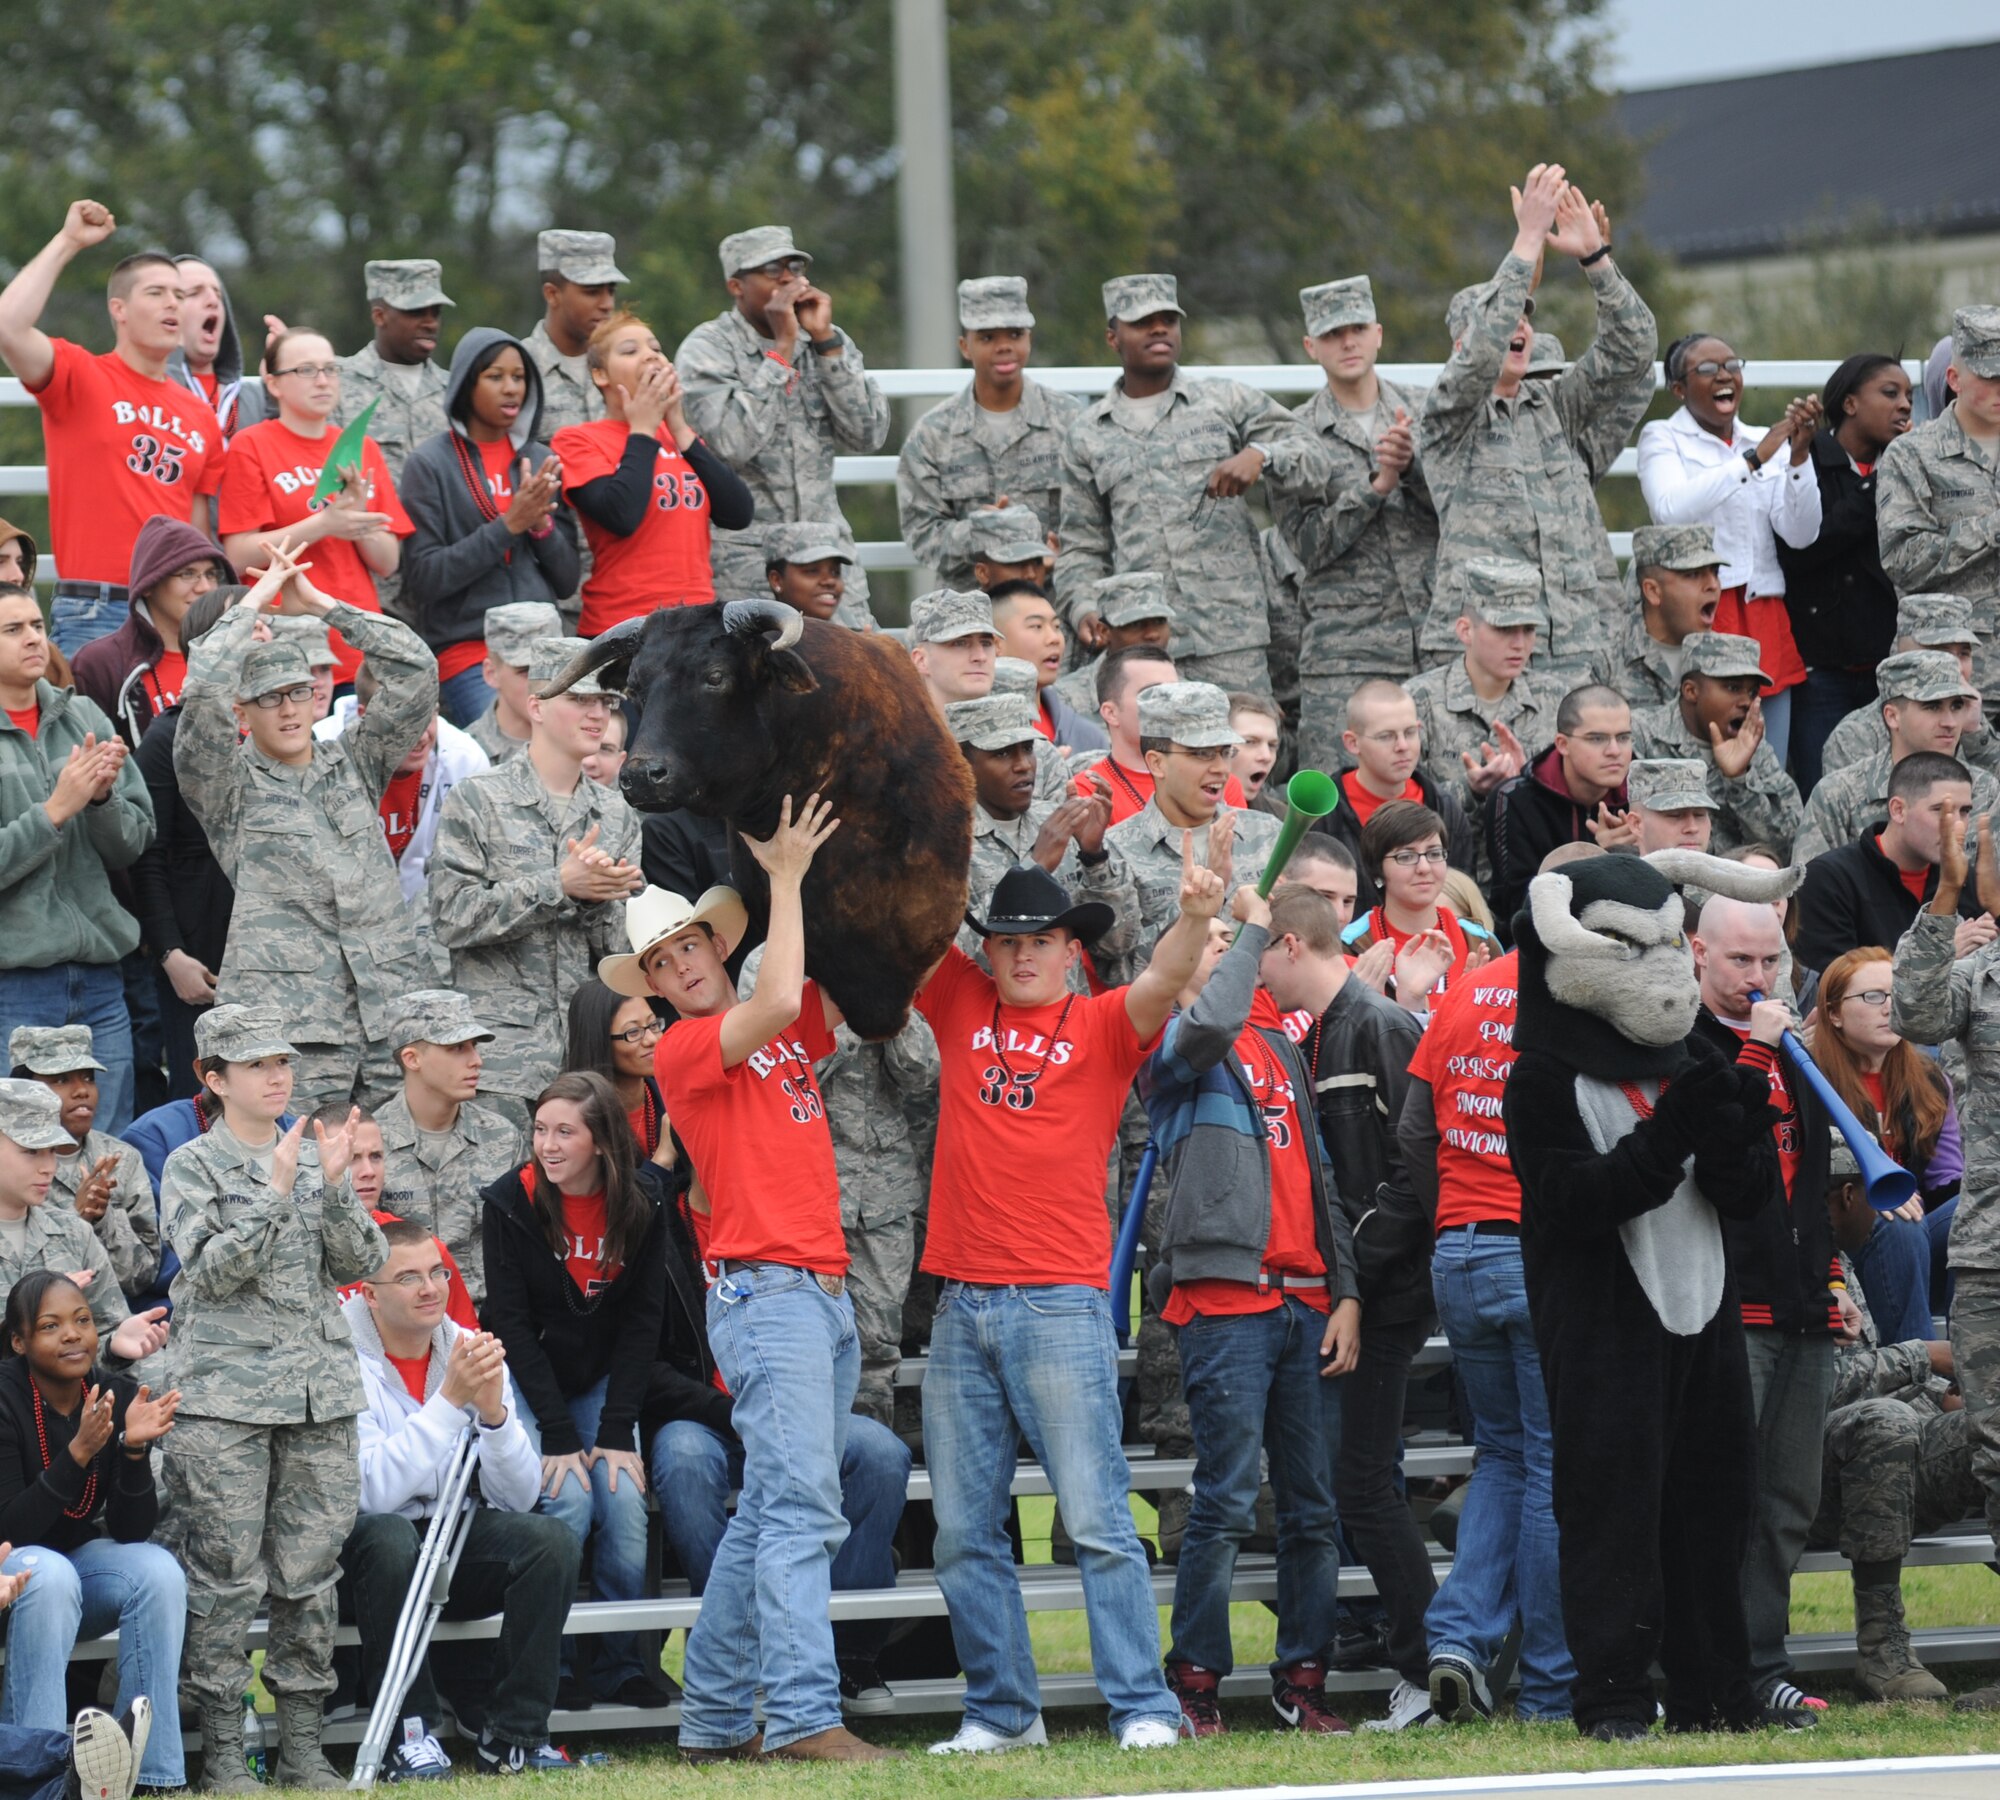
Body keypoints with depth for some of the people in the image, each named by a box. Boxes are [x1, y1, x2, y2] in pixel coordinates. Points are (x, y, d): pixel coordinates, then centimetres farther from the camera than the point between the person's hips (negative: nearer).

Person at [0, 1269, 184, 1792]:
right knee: (49, 1575, -36)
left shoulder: (118, 1395, -8)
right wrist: (78, 1453, -35)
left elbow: (132, 1531, -8)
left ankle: (153, 1776, -23)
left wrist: (134, 1449, -26)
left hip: (78, 1558, 5)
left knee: (158, 1570, -25)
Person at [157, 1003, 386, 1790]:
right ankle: (222, 1748, -1)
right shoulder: (193, 1167, 0)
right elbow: (210, 1268, -12)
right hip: (225, 1393, -4)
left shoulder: (314, 1154, 13)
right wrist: (276, 1192, -19)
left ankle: (302, 1744, 10)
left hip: (320, 1389, 4)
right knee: (226, 1575, -6)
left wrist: (333, 1187, -10)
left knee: (310, 1570, 4)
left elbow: (360, 1263, 6)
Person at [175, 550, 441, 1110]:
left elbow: (416, 667, 11)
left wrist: (320, 605, 9)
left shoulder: (354, 764, 17)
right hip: (290, 1019, -4)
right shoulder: (227, 784, 6)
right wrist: (255, 601, 1)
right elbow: (203, 691, -11)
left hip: (392, 1007, 4)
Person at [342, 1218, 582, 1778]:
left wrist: (493, 1411, -20)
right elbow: (375, 1492, -26)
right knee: (389, 1536, -37)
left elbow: (519, 1497, -3)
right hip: (365, 1556, -5)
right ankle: (410, 1734, -27)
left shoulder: (472, 1351, 2)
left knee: (551, 1539, -21)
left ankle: (512, 1737, -17)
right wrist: (450, 1400, -27)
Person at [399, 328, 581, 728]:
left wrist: (542, 525, -7)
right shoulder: (431, 464, 0)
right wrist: (508, 525, -13)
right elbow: (422, 579, -7)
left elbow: (567, 581, 13)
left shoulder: (541, 462, 12)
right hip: (466, 647, -4)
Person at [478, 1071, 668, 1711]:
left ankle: (623, 1662, -5)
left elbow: (641, 1322, -4)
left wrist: (617, 1432, -13)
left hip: (600, 1381, 2)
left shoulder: (642, 1202, -7)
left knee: (624, 1500, -19)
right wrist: (559, 1437, -20)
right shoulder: (511, 1201, -14)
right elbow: (512, 1323, -14)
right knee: (569, 1498, -24)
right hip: (525, 1380, -2)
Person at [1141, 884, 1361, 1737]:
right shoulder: (1173, 1049, 3)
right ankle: (1193, 1683, -2)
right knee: (1227, 1503, -9)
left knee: (1313, 1507, 5)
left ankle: (1302, 1680, 11)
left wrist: (1345, 1292, 11)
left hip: (1305, 1304, 6)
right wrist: (1255, 927, -9)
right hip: (1224, 1298, -6)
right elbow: (1209, 1023, -23)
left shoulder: (1281, 1048, 22)